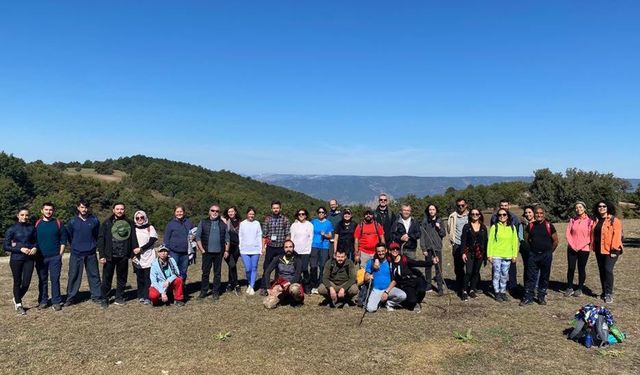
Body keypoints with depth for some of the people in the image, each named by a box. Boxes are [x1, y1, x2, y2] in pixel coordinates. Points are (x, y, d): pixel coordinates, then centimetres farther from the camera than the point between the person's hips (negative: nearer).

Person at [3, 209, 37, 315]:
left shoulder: (32, 228, 4)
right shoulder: (12, 229, -3)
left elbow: (36, 241, 15)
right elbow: (5, 246, -3)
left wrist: (35, 248, -7)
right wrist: (20, 249, -15)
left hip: (29, 259, 2)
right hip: (16, 259, -2)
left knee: (26, 283, 2)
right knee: (17, 282, 8)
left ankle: (17, 299, 32)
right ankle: (18, 304, 27)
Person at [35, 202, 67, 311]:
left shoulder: (58, 223, 2)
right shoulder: (37, 224, 5)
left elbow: (63, 240, 3)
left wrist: (60, 254, -3)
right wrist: (36, 253, 0)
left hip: (55, 257, -1)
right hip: (41, 257, 2)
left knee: (55, 279, 1)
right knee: (42, 280, 8)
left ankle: (56, 302, 7)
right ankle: (43, 301, 17)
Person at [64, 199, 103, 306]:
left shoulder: (94, 220, 0)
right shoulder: (72, 221, -1)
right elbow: (69, 236, 10)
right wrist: (75, 246, 12)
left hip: (91, 253, 1)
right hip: (76, 254, -1)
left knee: (94, 275, 5)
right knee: (74, 276, 2)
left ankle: (96, 296, 14)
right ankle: (71, 298, 12)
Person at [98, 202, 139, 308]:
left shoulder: (129, 223, 8)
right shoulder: (107, 223, 1)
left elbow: (133, 237, 7)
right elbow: (101, 239, -3)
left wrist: (135, 247, -10)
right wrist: (102, 255, -10)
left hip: (123, 256, 2)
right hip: (110, 256, -2)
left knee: (122, 277, 10)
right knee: (107, 278, 3)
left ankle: (119, 298, 21)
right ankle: (105, 299, 14)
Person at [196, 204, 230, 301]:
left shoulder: (223, 224, 10)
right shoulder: (203, 222, 4)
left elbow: (227, 238, 11)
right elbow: (198, 236, 1)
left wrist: (226, 250, 4)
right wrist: (202, 249, -6)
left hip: (219, 252, 1)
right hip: (207, 252, -1)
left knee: (217, 273, 6)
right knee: (205, 272, 5)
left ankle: (216, 293, 14)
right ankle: (203, 291, 16)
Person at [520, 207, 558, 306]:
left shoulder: (549, 226, -3)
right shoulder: (530, 226, 3)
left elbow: (555, 241, 3)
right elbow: (526, 239, 14)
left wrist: (549, 252, 6)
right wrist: (533, 248, 10)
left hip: (546, 255, -1)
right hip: (533, 255, 1)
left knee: (544, 277, 8)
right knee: (531, 277, 1)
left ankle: (542, 297, 20)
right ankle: (528, 298, 4)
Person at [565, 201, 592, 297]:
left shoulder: (589, 221, -2)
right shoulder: (572, 220, 6)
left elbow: (590, 236, -6)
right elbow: (567, 233, 3)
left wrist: (580, 246, -11)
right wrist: (572, 245, -8)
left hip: (584, 249, -2)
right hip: (572, 249, 2)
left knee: (581, 269, 6)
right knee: (570, 268, 2)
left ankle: (580, 288, 17)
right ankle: (570, 288, 13)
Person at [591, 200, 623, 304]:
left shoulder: (614, 220, -8)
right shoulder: (595, 220, 11)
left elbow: (617, 235, -13)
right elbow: (593, 234, 17)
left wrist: (614, 249, -18)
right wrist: (593, 247, 12)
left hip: (610, 250, -7)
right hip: (599, 250, 7)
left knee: (608, 270, -14)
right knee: (602, 271, 11)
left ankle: (609, 293, -5)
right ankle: (604, 292, 22)